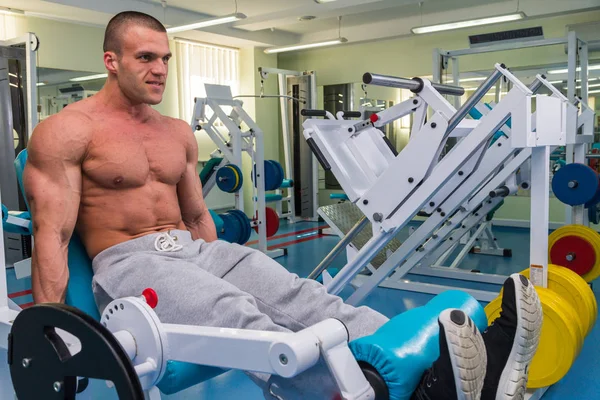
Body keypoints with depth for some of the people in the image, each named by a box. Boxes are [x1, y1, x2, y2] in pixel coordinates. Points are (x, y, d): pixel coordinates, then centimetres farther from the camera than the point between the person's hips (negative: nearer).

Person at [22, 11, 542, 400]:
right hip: (127, 263, -5)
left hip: (197, 250, 5)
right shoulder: (65, 132, -3)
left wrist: (217, 268, 22)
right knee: (241, 321, -36)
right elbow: (52, 234, -9)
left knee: (305, 298, -21)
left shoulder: (179, 133, 16)